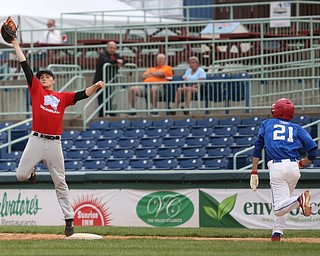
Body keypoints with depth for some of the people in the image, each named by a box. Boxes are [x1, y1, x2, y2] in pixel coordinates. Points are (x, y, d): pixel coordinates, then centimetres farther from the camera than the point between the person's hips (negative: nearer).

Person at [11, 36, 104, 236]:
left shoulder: (62, 97, 13)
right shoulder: (36, 90, 9)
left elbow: (83, 94, 5)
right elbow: (25, 66, 8)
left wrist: (96, 87, -13)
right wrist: (16, 45, 7)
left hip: (54, 143, 0)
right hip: (36, 140, 0)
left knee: (60, 183, 2)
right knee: (21, 175, -8)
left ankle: (69, 220, 5)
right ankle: (32, 172, 30)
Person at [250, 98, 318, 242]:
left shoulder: (267, 124, 20)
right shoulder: (296, 128, 20)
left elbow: (258, 148, 9)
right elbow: (313, 151, 8)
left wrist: (254, 173, 7)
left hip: (276, 166, -3)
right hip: (293, 168, 3)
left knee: (279, 208, -10)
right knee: (284, 203, 20)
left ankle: (299, 200, -37)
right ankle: (277, 234, 8)